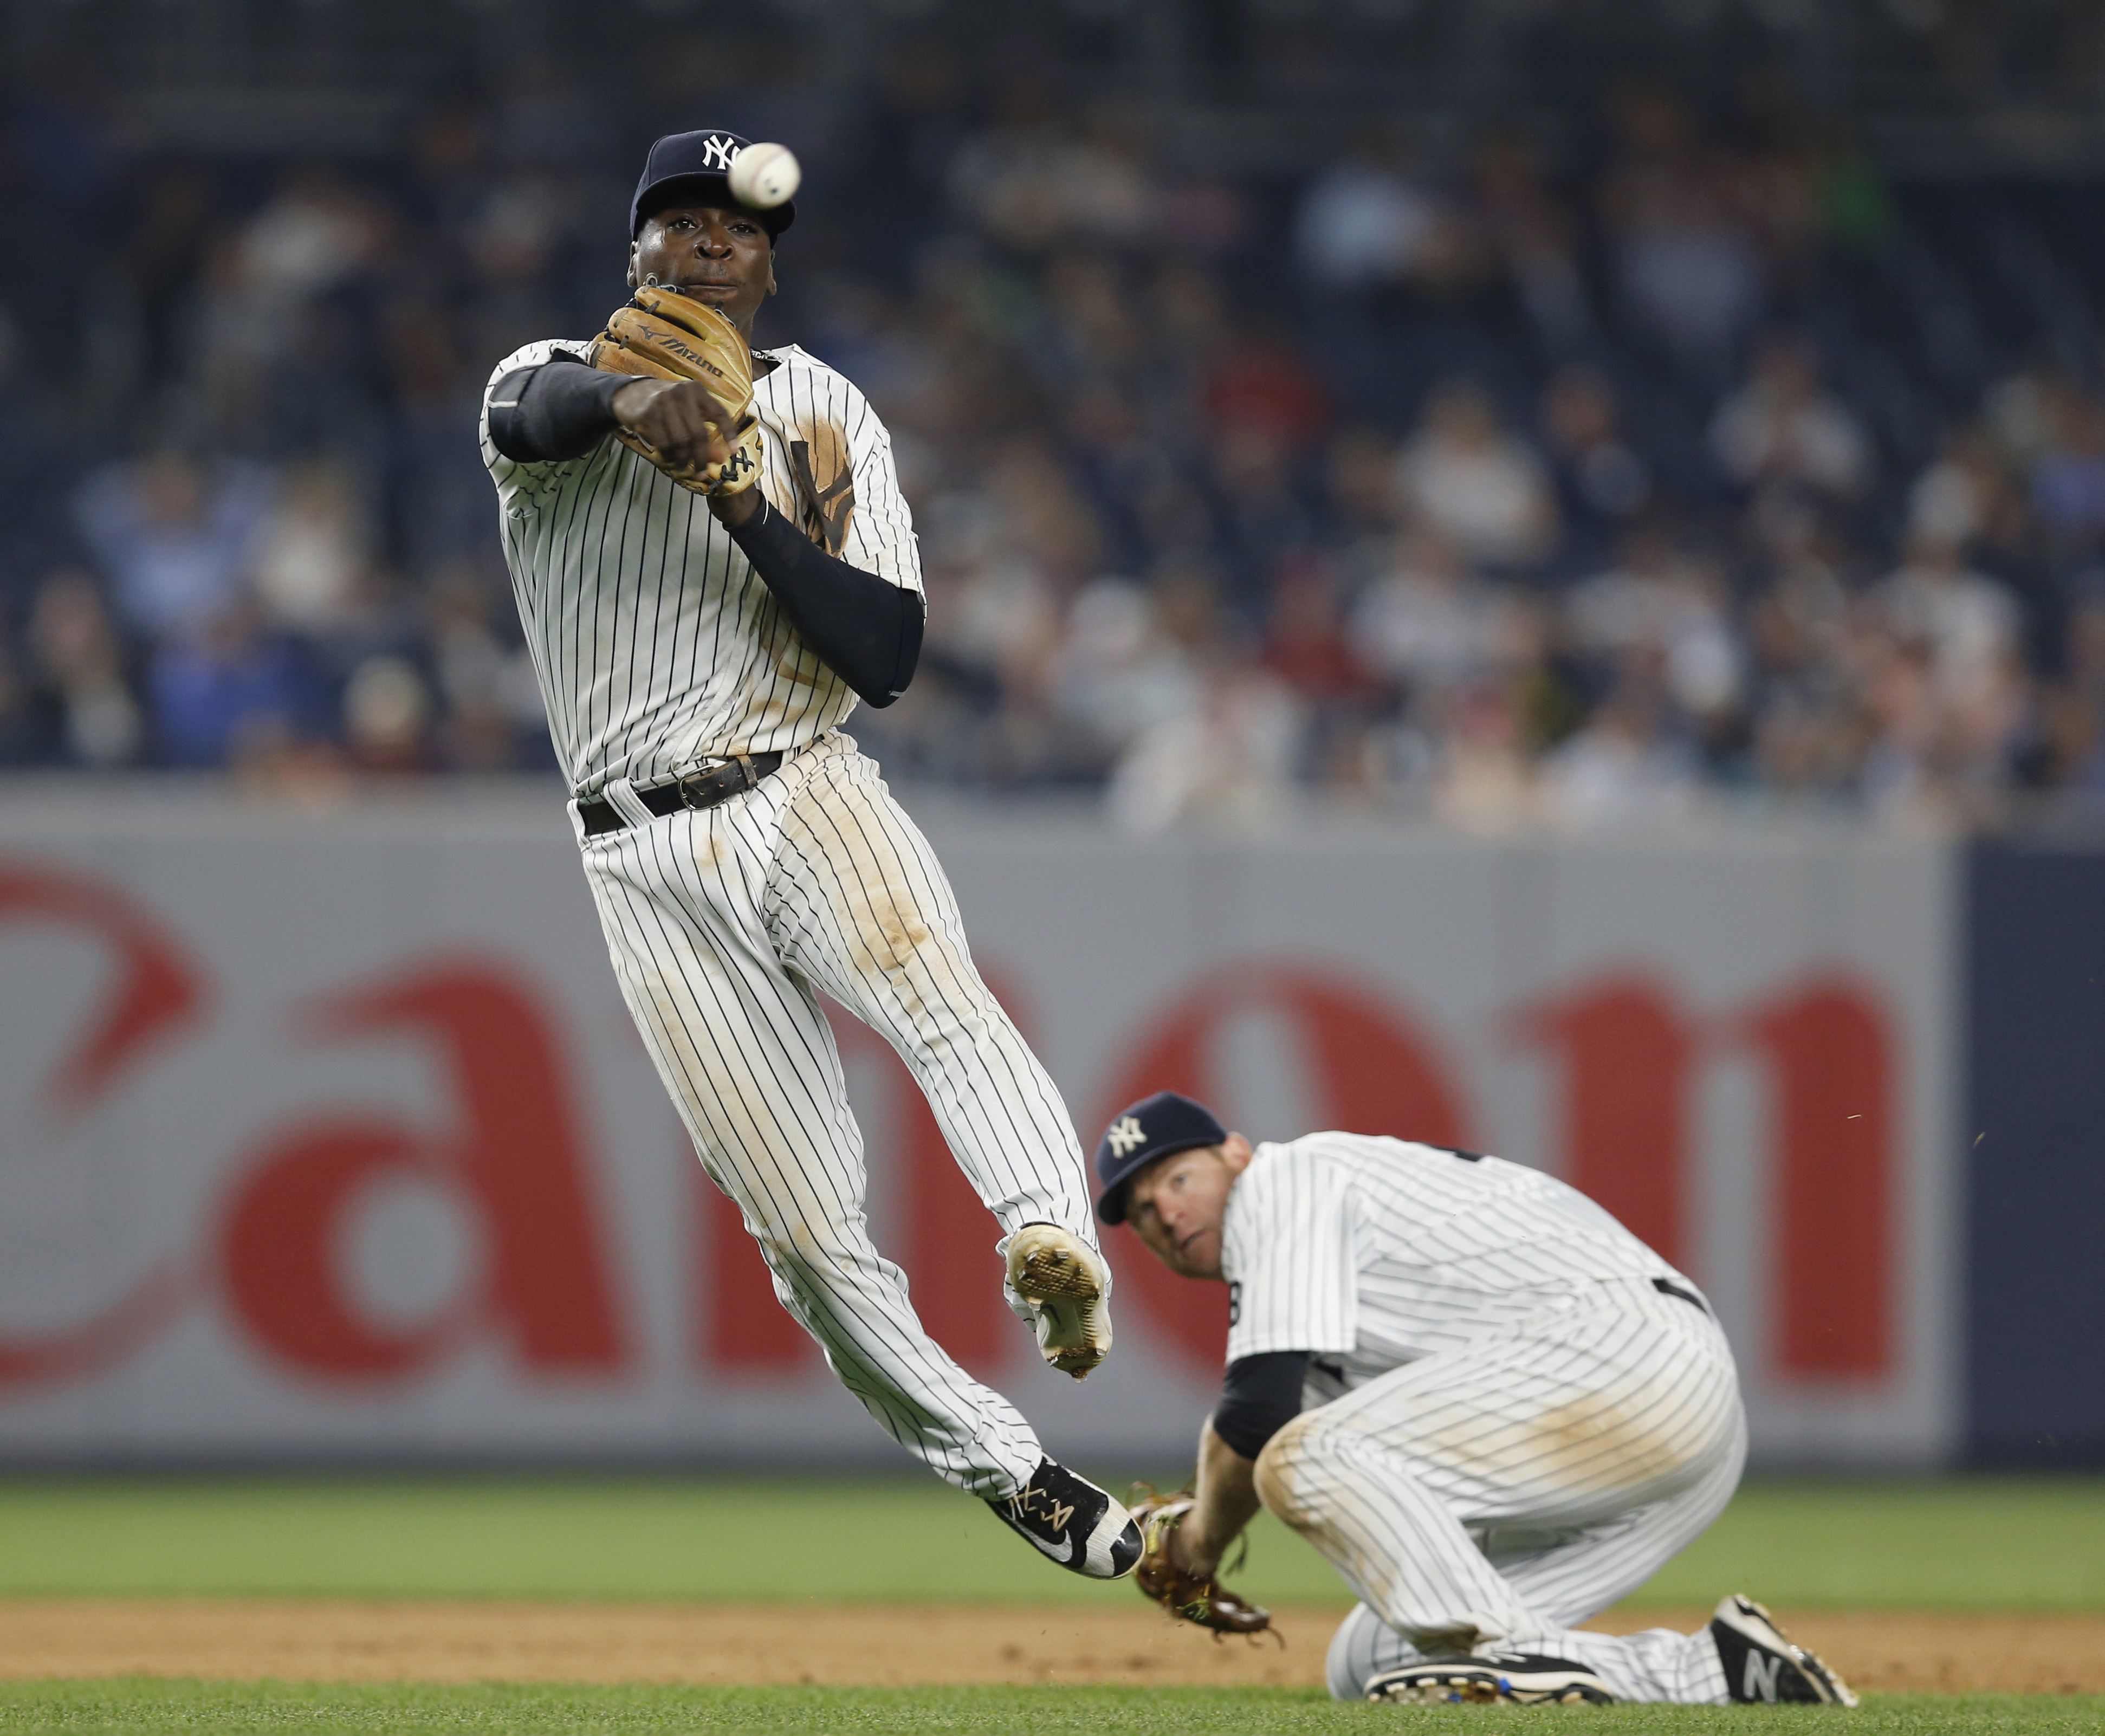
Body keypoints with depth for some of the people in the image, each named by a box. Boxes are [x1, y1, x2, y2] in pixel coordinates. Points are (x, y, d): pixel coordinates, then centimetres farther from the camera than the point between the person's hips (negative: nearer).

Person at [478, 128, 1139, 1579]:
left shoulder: (826, 414, 11)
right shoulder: (559, 384, 7)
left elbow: (887, 660, 0)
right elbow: (538, 412, -21)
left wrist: (751, 513, -15)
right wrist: (636, 401, -45)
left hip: (807, 793, 0)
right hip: (650, 853, 0)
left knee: (934, 988, -34)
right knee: (804, 1227, -4)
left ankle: (1057, 1249, -56)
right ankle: (1008, 1471, 7)